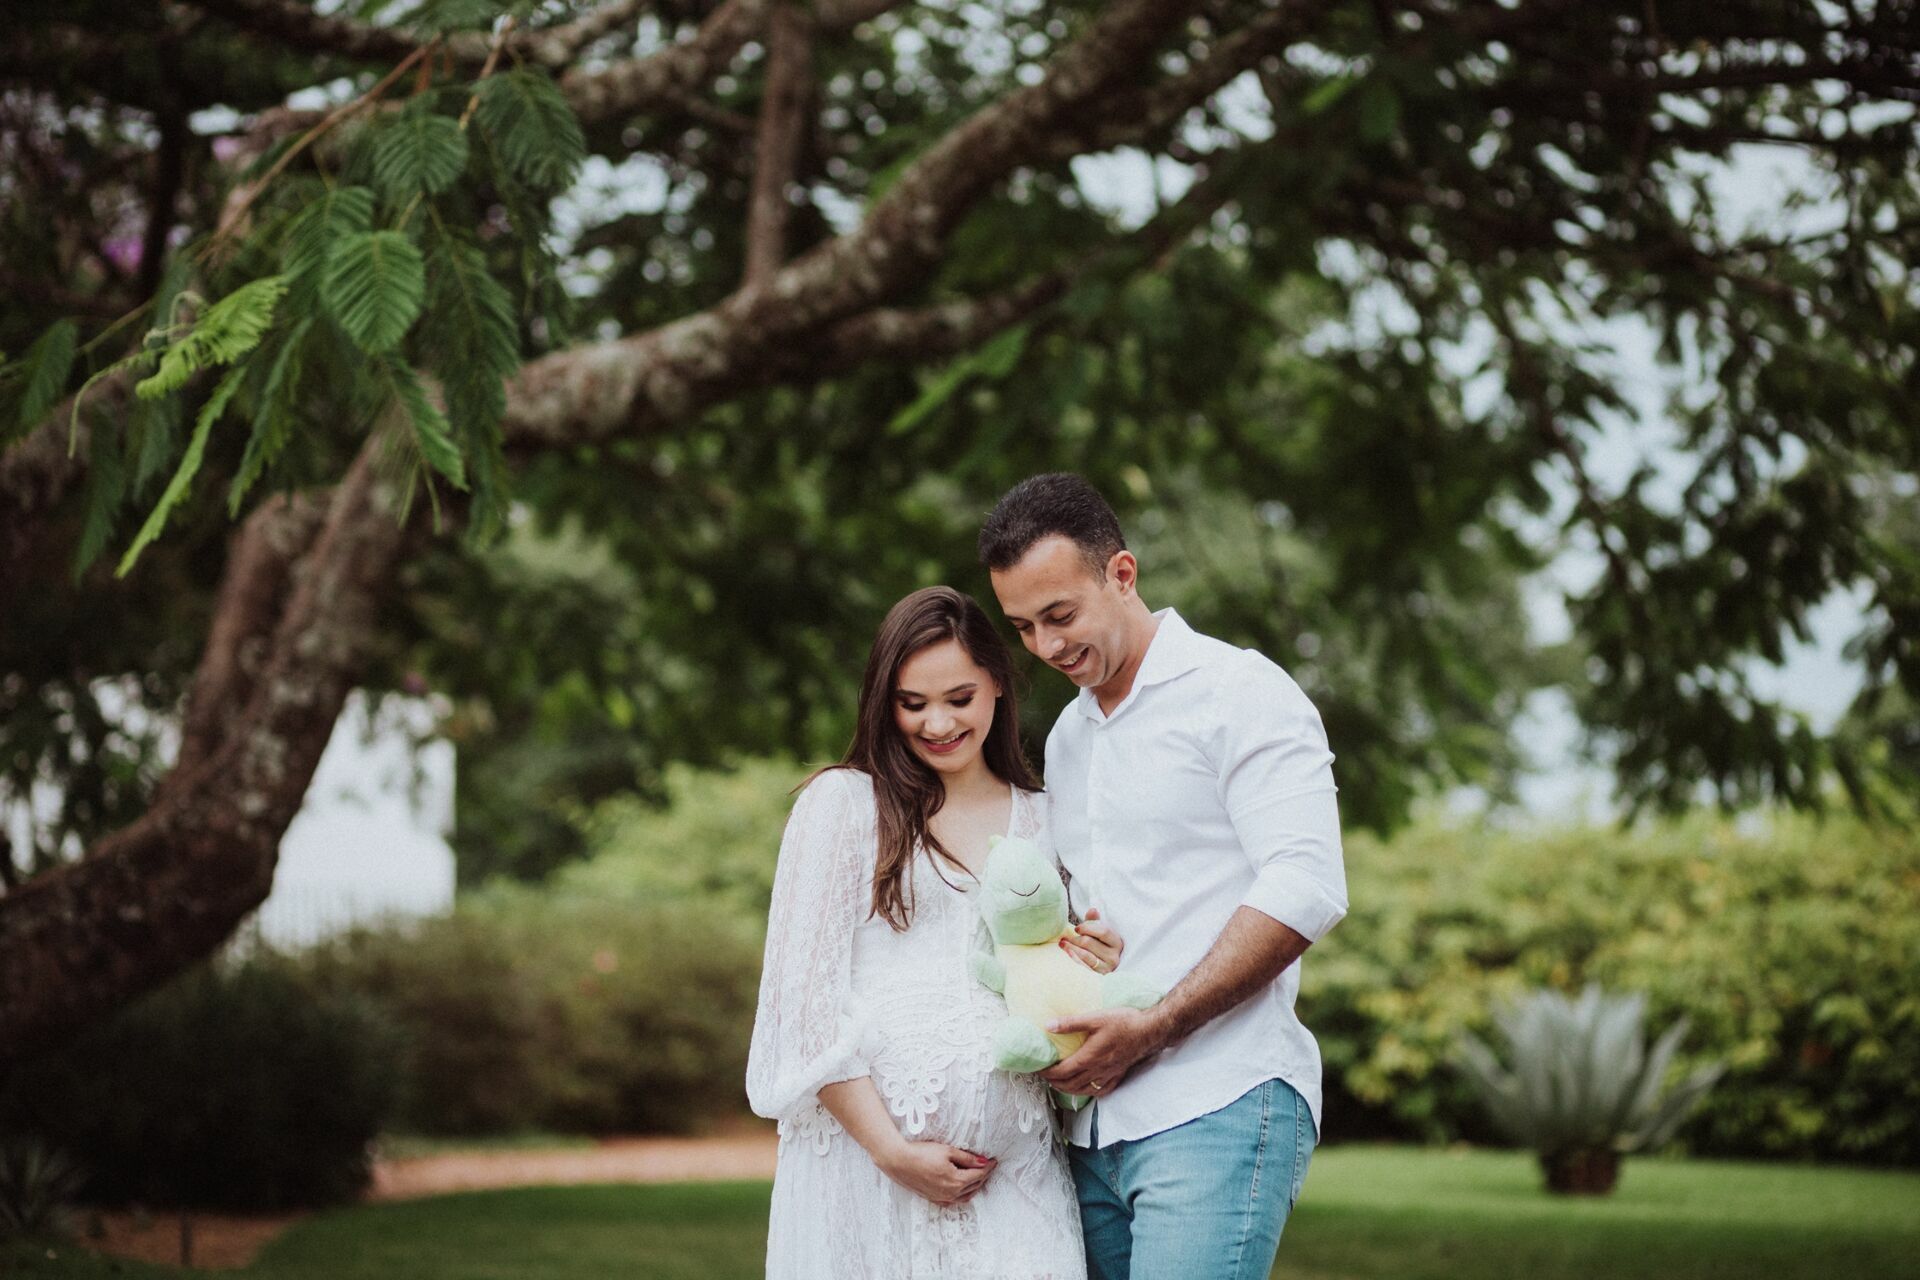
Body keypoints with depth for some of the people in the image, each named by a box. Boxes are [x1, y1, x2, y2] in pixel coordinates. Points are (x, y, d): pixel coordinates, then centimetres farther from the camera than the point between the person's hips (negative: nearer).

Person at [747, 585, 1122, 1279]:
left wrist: (1089, 974, 0)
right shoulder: (843, 801, 3)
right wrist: (890, 1150, -11)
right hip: (865, 1145, -3)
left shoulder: (1042, 822, 15)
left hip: (1013, 1166, 3)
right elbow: (805, 998, -3)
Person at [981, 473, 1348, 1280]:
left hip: (1218, 1112, -8)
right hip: (1096, 1123, 8)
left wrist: (1152, 1029, -15)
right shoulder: (1066, 737, 22)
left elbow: (1306, 892, -14)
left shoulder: (1240, 693, -3)